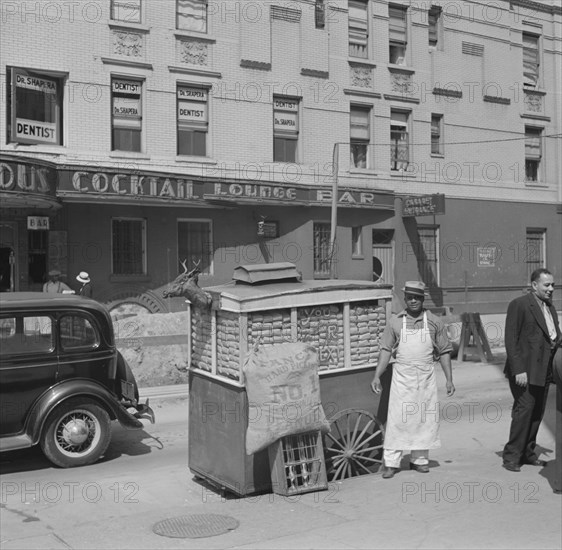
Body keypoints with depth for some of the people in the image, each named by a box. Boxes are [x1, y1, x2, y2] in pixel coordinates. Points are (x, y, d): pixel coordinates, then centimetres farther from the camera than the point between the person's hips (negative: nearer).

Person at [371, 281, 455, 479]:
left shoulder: (434, 322, 5)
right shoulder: (395, 322, 4)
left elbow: (444, 352, 7)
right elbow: (386, 350, 4)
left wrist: (449, 379, 2)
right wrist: (377, 376, -3)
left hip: (426, 377, 1)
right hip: (402, 376, -1)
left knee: (425, 418, 7)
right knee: (397, 418, -3)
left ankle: (419, 459, 21)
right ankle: (391, 462, 3)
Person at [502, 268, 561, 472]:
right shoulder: (519, 305, -9)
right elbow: (511, 340, -13)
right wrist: (518, 370, -18)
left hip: (543, 371, 7)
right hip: (525, 370, -7)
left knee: (537, 413, 10)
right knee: (523, 410, -8)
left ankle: (527, 453, 21)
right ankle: (512, 456, 1)